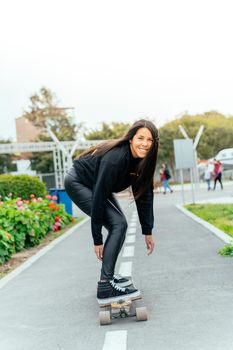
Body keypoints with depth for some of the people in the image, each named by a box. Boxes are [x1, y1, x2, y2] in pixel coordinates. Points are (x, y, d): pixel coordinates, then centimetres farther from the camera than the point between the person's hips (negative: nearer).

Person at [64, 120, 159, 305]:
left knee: (119, 224, 9)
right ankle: (105, 287, -22)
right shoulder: (114, 159, -35)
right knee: (118, 224, -20)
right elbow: (98, 198, -33)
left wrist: (148, 231, -5)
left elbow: (144, 194, -5)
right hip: (78, 183, -9)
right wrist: (97, 239, -28)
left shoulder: (143, 160, -12)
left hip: (97, 186, 9)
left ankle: (108, 275, 20)